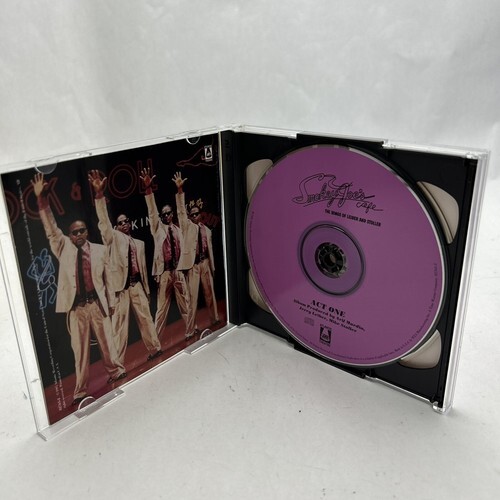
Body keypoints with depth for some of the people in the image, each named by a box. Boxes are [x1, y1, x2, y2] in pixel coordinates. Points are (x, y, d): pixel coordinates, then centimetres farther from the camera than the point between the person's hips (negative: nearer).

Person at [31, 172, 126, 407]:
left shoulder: (100, 250, 4)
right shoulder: (64, 247, 4)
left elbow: (107, 277, 7)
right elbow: (51, 227, -5)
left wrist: (110, 302, 9)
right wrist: (41, 198, -15)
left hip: (97, 303, 0)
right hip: (76, 306, 0)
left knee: (106, 340, 11)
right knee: (80, 348, 6)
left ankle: (115, 371, 34)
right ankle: (80, 390, 17)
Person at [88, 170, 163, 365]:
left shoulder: (139, 243, 16)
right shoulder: (114, 238, 2)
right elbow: (103, 221, -15)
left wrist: (147, 290, 18)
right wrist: (99, 194, -29)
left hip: (137, 285, 4)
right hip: (121, 286, -4)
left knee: (146, 318, 11)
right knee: (120, 324, -1)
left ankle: (155, 348, 27)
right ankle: (118, 362, 7)